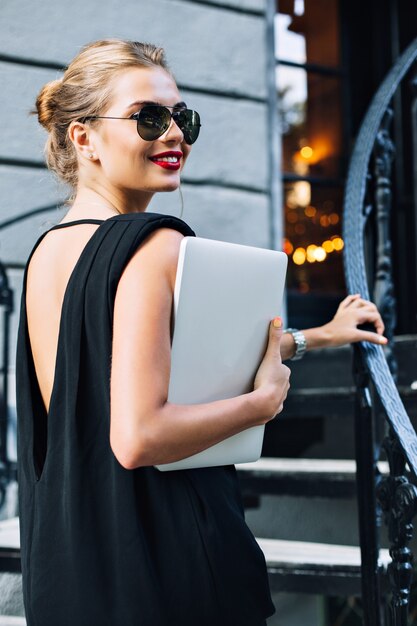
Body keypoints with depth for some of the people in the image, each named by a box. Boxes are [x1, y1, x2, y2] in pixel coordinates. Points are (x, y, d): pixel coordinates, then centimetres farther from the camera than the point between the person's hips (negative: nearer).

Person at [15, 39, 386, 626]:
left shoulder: (45, 252, 8)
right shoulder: (155, 244, -18)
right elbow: (137, 437, -26)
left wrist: (315, 336, 20)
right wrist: (265, 399, -13)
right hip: (167, 557, -8)